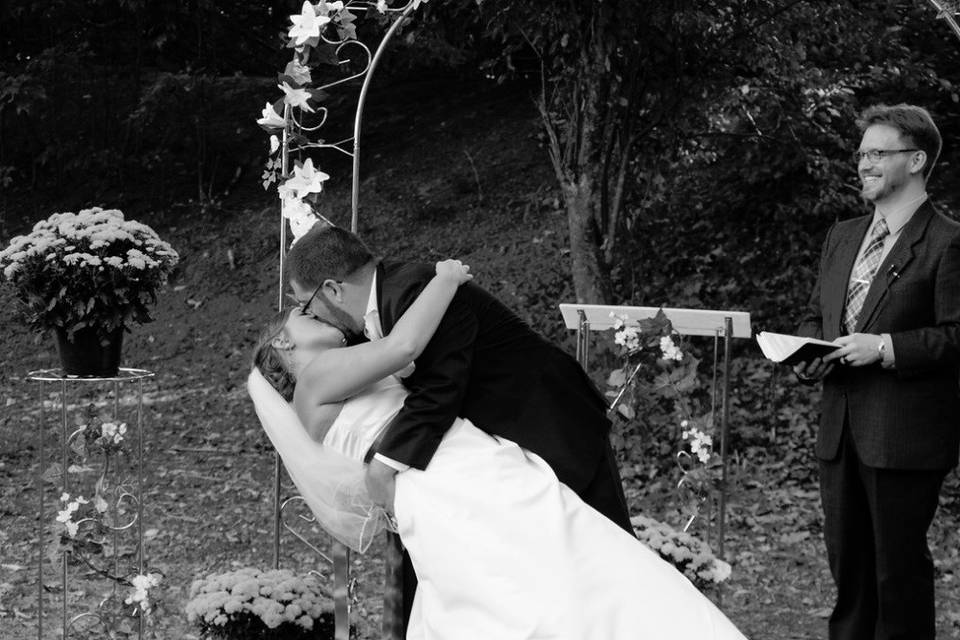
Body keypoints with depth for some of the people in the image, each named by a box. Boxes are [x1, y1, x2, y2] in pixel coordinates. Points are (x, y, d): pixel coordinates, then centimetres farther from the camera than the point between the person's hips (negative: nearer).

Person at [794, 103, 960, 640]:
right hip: (841, 429, 7)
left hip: (905, 435, -7)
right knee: (846, 560, 14)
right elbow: (816, 315, 24)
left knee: (900, 568, -1)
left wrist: (885, 348, -21)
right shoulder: (843, 237, 15)